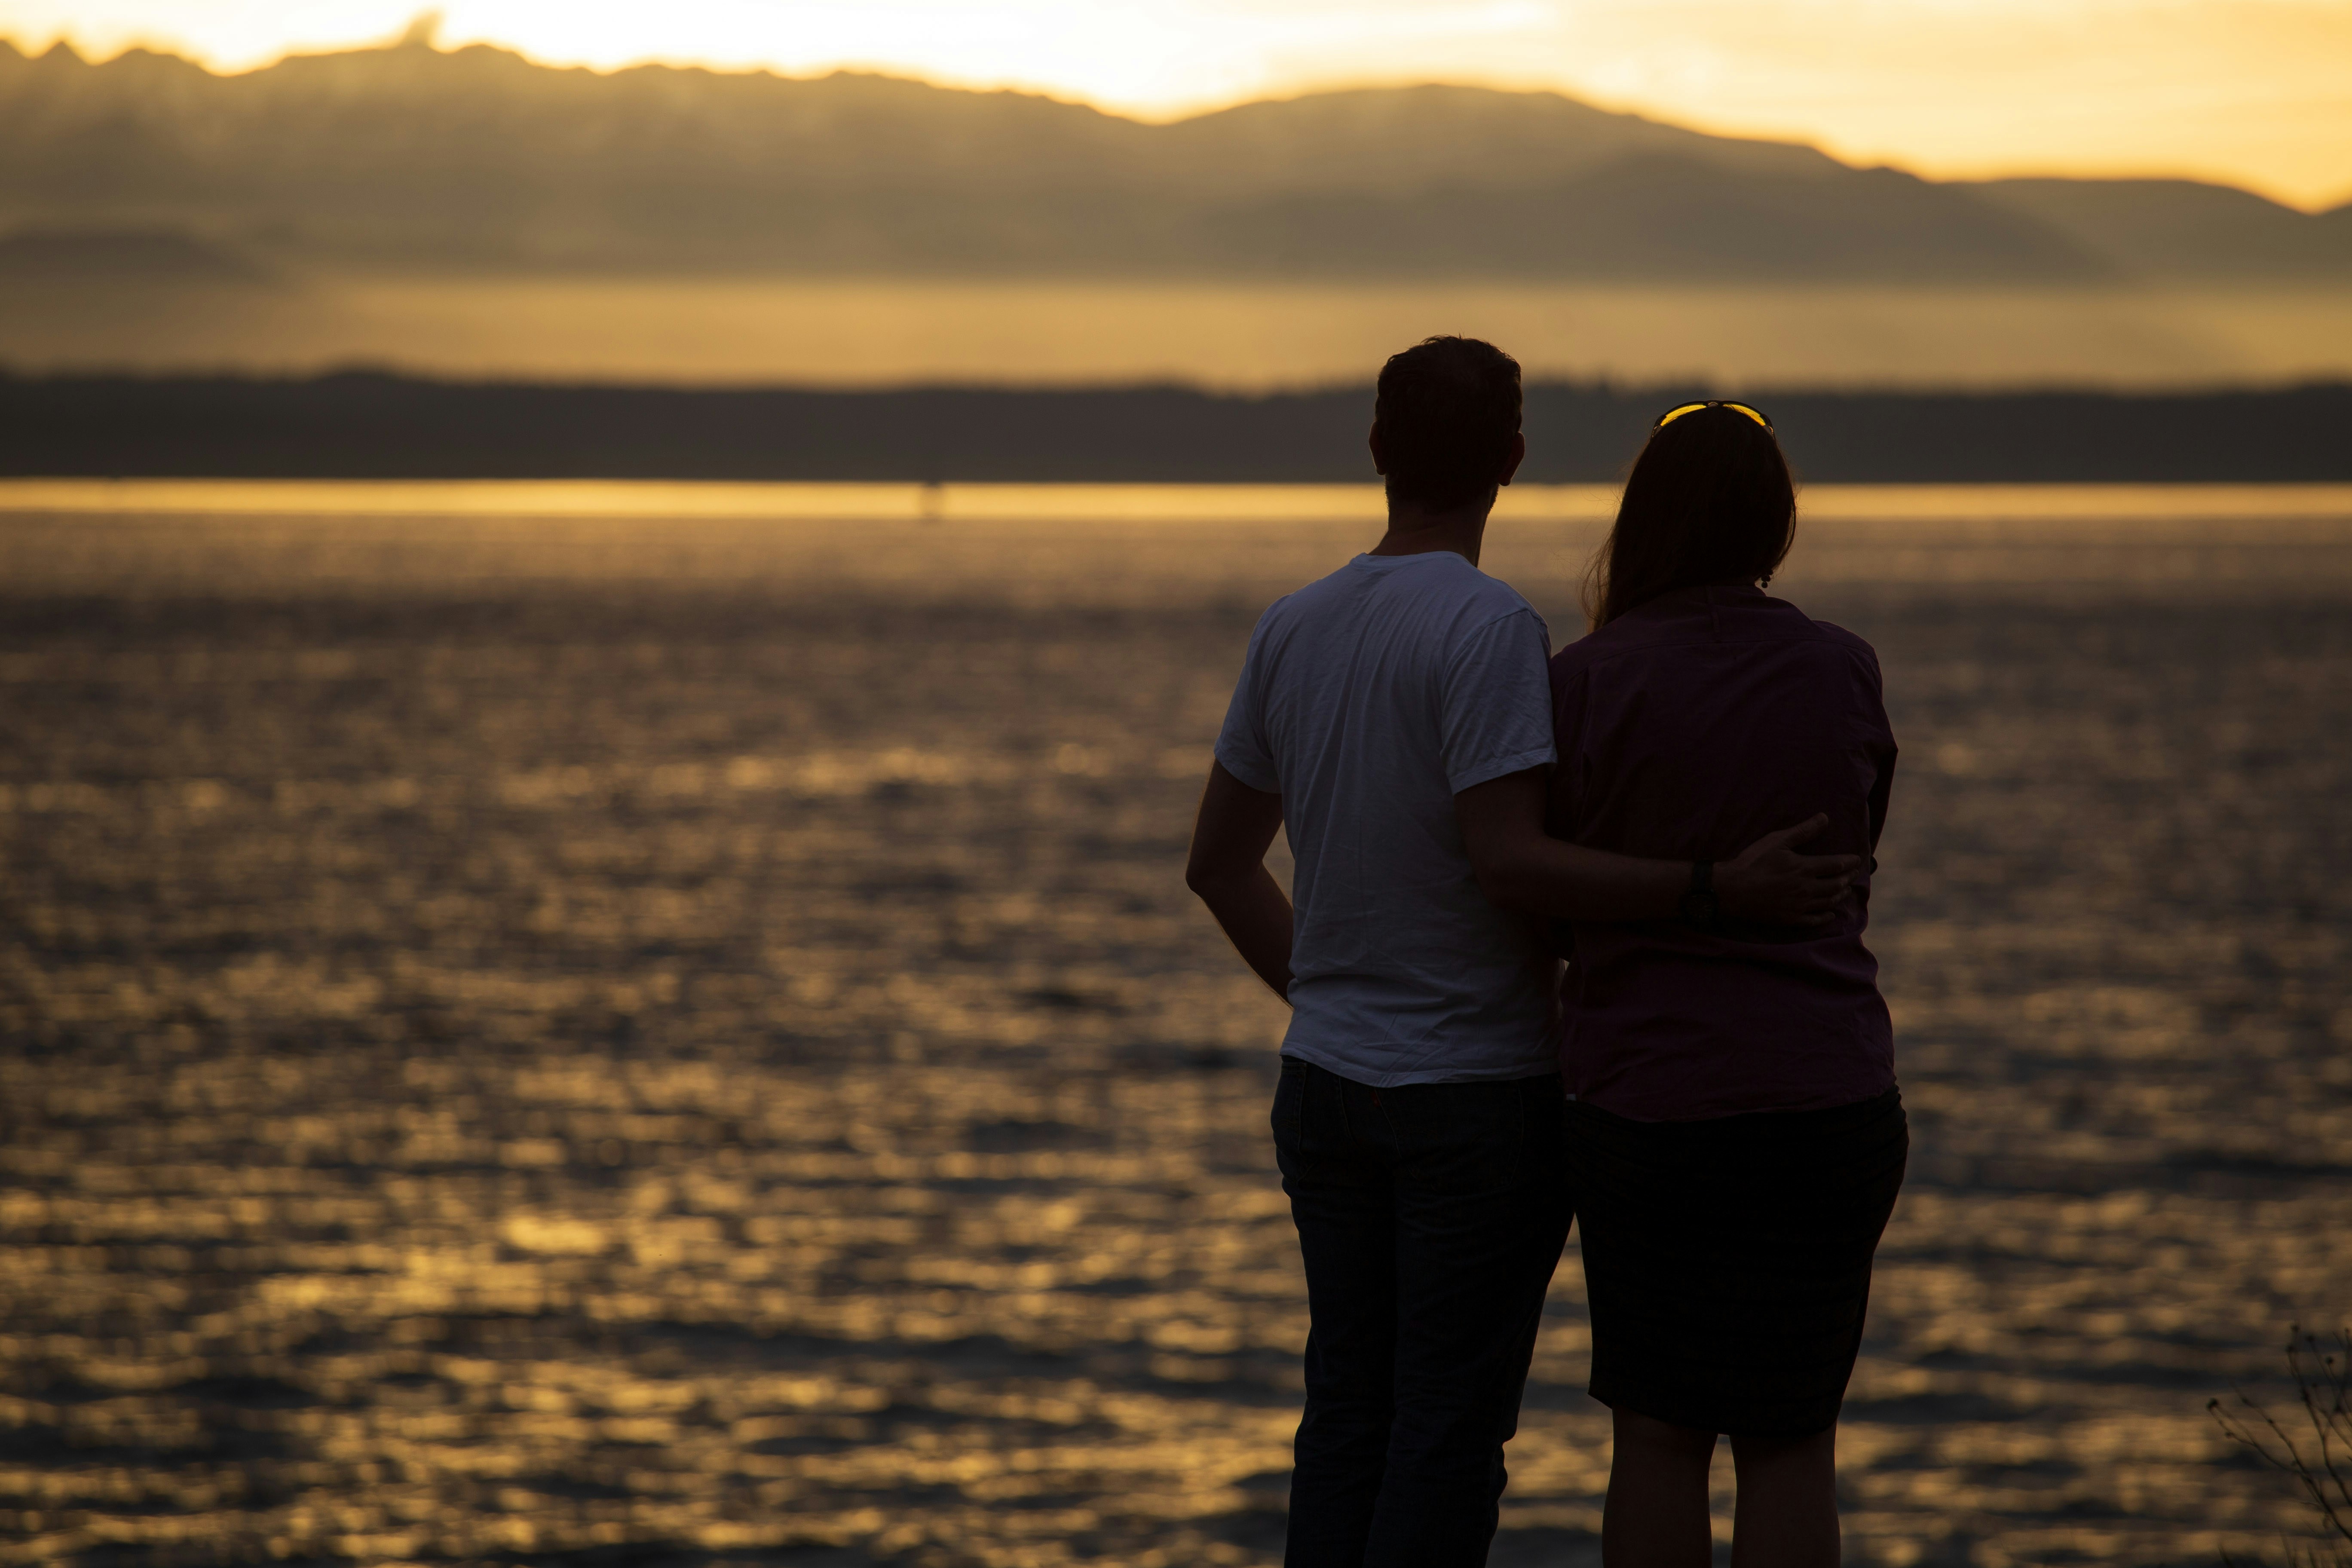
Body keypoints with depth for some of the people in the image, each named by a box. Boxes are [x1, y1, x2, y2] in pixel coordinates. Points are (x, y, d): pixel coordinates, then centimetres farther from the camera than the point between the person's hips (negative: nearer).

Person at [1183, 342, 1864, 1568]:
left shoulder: (1292, 629, 6)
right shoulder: (1489, 629, -15)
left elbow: (1218, 864, 14)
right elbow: (1509, 865, -23)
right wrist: (1722, 893, -22)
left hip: (1325, 1087, 6)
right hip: (1481, 1097, -6)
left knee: (1347, 1414, 10)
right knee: (1451, 1428, -1)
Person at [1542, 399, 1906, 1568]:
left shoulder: (1587, 684, -8)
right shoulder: (1845, 674, 0)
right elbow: (1846, 877, 11)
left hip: (1648, 1107, -1)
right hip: (1828, 1098, 2)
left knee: (1657, 1435, 10)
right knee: (1792, 1442, 8)